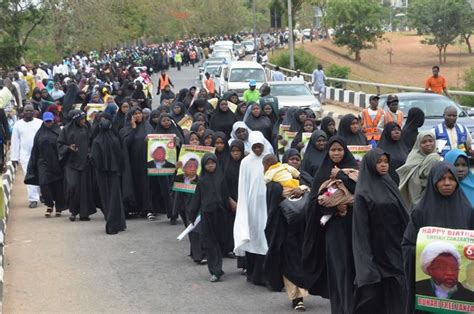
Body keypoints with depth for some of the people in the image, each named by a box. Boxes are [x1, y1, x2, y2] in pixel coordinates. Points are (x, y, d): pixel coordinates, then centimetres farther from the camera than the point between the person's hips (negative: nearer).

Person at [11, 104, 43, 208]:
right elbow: (15, 142, 6)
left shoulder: (40, 123, 4)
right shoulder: (18, 125, 6)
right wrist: (14, 158, 3)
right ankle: (33, 199, -3)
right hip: (25, 155, 0)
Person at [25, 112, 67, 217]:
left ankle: (59, 208, 14)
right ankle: (49, 205, 7)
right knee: (44, 184, -11)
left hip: (56, 163, -1)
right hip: (44, 163, 1)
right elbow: (35, 150, 11)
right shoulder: (40, 133, 10)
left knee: (58, 185, 2)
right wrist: (33, 164, 5)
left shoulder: (58, 132, 4)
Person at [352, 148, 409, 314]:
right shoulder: (363, 193, -6)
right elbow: (361, 226, -9)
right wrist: (365, 256, -15)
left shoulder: (391, 185, 11)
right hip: (376, 248, -6)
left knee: (396, 291, 5)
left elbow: (403, 215, 15)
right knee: (373, 294, -3)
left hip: (395, 246, 6)